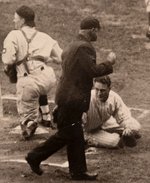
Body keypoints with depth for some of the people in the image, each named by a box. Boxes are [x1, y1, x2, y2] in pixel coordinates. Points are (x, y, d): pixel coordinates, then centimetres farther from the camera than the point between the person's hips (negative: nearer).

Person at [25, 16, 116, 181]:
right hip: (73, 99, -10)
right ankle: (35, 157, 7)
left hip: (67, 98, 10)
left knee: (75, 136, 11)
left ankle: (78, 171, 15)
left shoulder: (71, 47, 16)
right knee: (65, 135, 0)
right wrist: (109, 62, -8)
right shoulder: (84, 47, -17)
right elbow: (93, 70, -22)